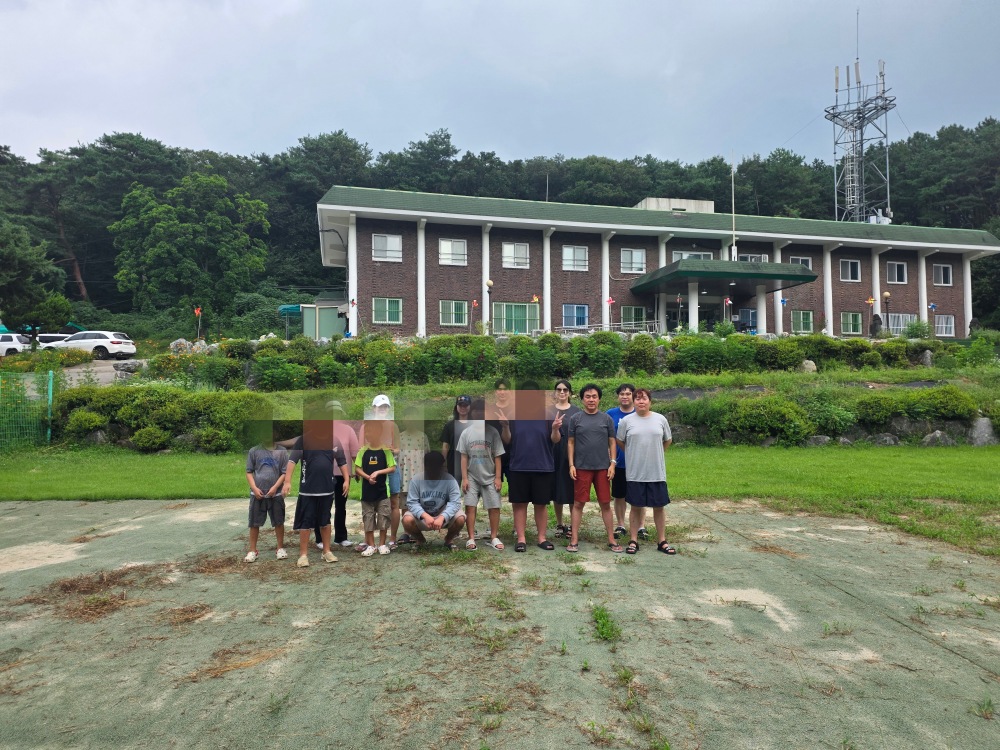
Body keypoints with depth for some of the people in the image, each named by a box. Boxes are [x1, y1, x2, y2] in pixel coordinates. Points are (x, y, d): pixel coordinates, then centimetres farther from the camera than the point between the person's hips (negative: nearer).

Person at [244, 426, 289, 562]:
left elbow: (285, 473, -1)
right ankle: (253, 551, 19)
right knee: (254, 523, 7)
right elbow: (249, 472, 4)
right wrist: (254, 488, -8)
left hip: (276, 494, 0)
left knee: (279, 522, 8)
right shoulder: (254, 451, 1)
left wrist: (275, 487, -11)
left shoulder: (281, 451, -1)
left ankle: (280, 549, 22)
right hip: (257, 494, 0)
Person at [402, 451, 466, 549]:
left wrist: (442, 517, -39)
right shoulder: (416, 480, -15)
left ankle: (449, 539, 7)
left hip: (444, 516, 0)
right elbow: (412, 502, -18)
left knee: (460, 518, -29)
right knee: (407, 520, -29)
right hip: (422, 516, 1)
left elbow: (455, 502, -23)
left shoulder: (449, 479, -17)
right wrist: (425, 516, -35)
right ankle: (420, 540, 7)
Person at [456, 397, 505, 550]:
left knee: (494, 507, 0)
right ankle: (471, 538, 6)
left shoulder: (493, 432, -1)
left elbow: (497, 457, 0)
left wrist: (498, 477, -3)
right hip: (472, 477, 1)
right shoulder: (466, 432, 2)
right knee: (470, 506, -3)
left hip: (489, 477, 0)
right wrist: (464, 478, -3)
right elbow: (464, 457, 2)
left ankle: (494, 537, 13)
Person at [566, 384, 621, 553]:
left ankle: (611, 540, 17)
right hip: (581, 468, -1)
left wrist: (612, 463, -1)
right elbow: (571, 443, 4)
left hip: (603, 468, 1)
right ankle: (574, 540, 12)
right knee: (578, 503, 4)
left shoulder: (607, 418, 6)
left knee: (605, 503, 7)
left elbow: (612, 442, 7)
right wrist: (571, 465, -3)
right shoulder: (575, 419, 3)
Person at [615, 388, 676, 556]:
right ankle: (633, 541, 18)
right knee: (636, 507, 7)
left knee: (659, 506, 9)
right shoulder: (626, 421, -2)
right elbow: (620, 441, 9)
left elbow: (668, 440, 14)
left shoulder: (660, 419, 1)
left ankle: (662, 542, 20)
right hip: (635, 473, -1)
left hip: (657, 472, 1)